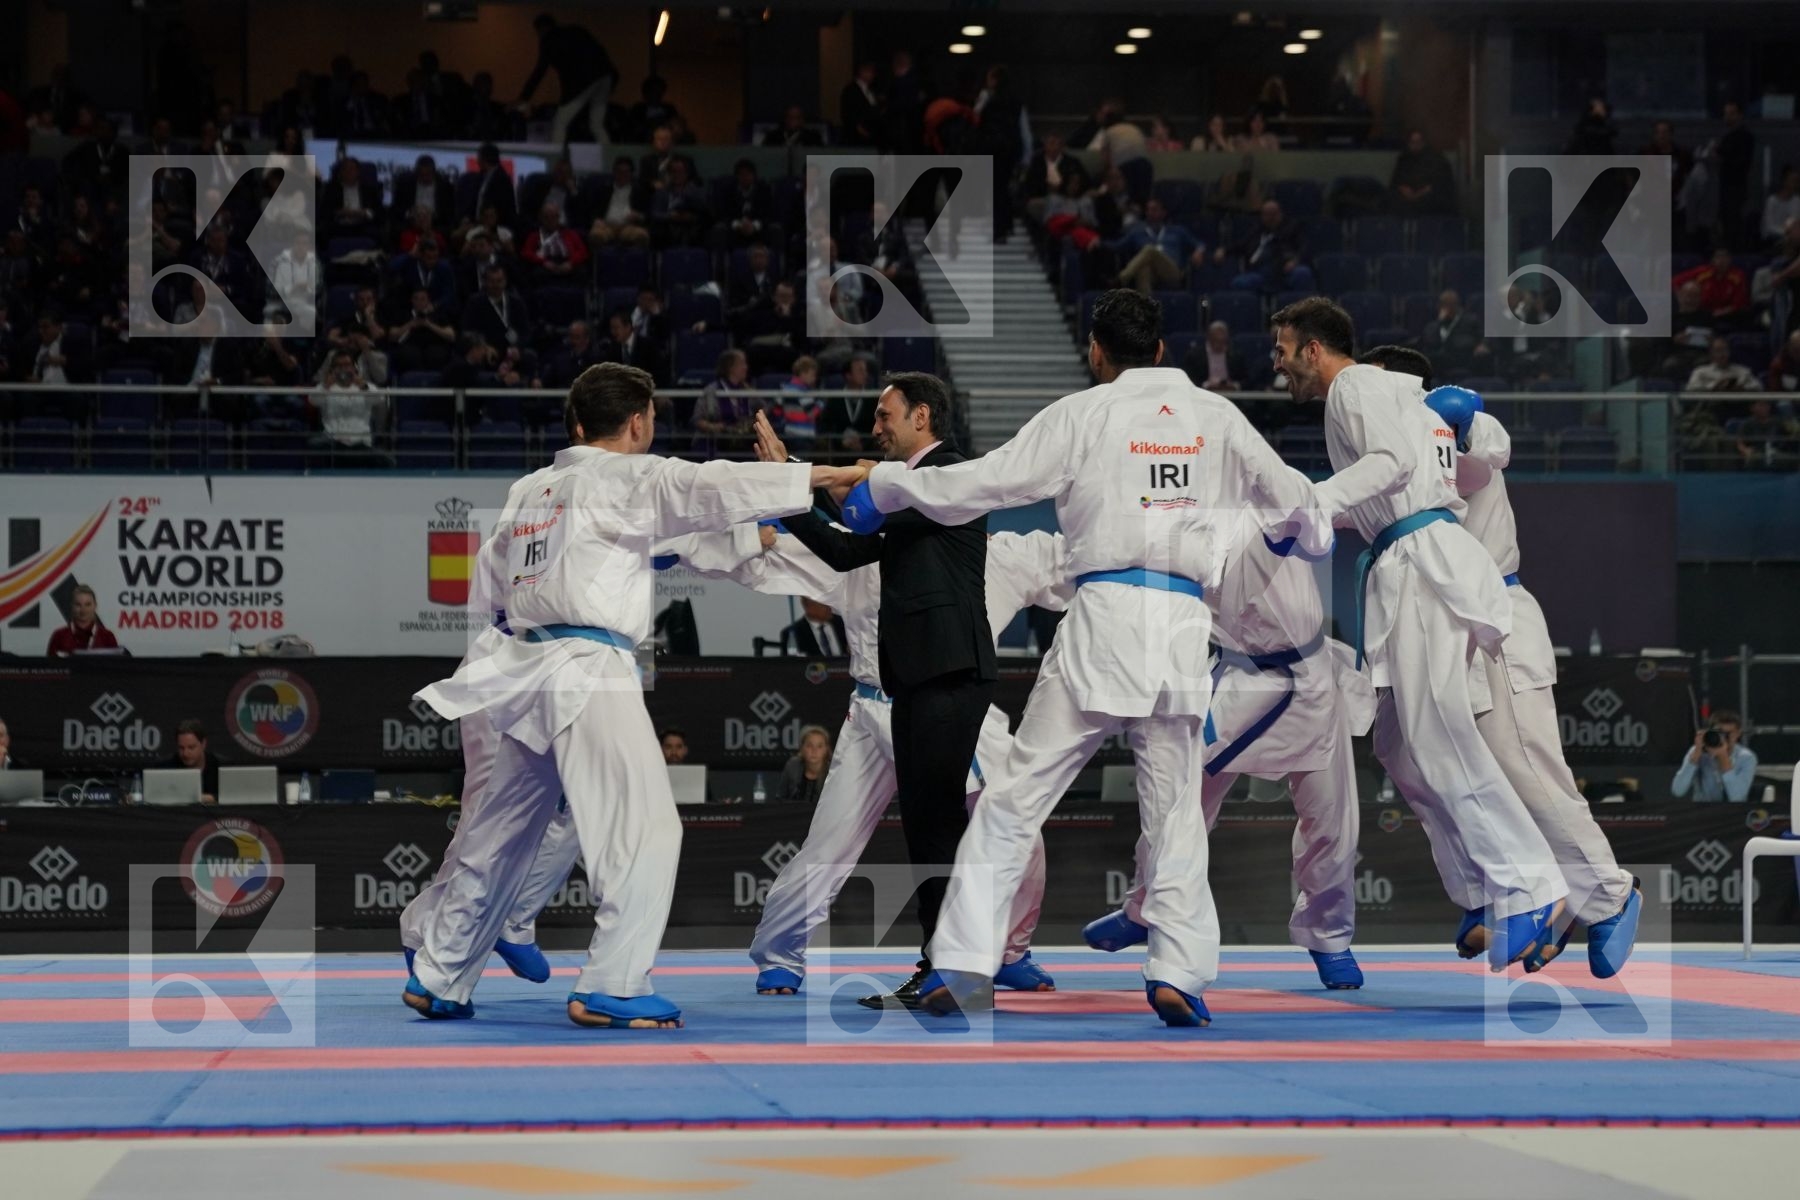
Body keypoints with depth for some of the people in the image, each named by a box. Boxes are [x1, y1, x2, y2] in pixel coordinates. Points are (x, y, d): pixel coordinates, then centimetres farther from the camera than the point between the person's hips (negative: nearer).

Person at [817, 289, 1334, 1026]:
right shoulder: (1216, 419, 10)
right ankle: (1178, 971, 3)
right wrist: (1312, 535, 47)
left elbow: (983, 482, -1)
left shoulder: (1083, 415, 0)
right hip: (1184, 625, 3)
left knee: (1017, 798, 3)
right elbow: (1288, 495, 23)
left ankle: (964, 961, 0)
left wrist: (880, 483, 13)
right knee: (1174, 806, 13)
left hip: (1105, 615, -3)